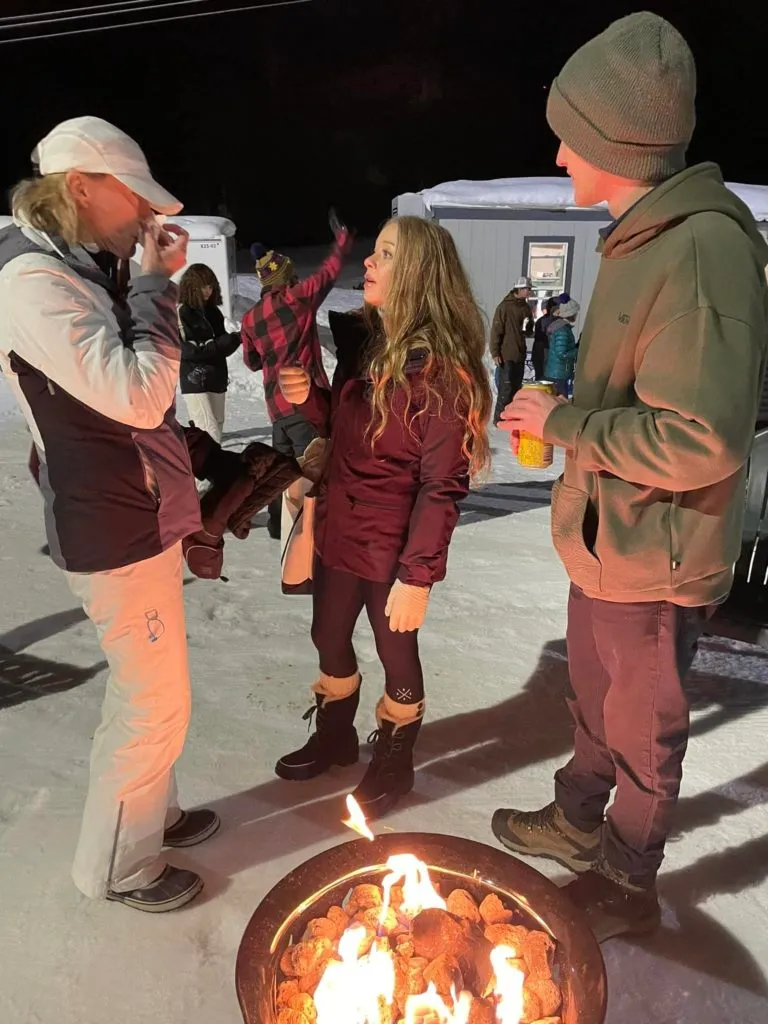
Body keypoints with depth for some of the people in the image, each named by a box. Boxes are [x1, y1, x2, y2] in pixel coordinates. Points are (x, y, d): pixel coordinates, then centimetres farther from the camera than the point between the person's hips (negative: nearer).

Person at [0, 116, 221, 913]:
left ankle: (151, 812, 44)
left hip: (138, 517, 10)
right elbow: (138, 395, -28)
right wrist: (155, 283, -18)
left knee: (146, 690, 23)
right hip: (115, 532, -10)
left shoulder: (74, 270, 13)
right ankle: (118, 866, 26)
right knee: (154, 704, 3)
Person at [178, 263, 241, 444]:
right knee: (209, 432, -13)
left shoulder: (212, 310, 10)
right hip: (195, 381, -8)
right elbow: (189, 350, -17)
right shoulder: (181, 312, -11)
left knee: (217, 427, 13)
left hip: (217, 378, 8)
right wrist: (228, 341, -21)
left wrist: (235, 338, -10)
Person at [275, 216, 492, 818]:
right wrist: (308, 398, -5)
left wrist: (418, 574, -21)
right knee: (329, 638, 21)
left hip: (392, 545, -7)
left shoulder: (440, 366, -19)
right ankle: (335, 736, 47)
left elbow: (444, 484, -20)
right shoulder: (362, 340, 4)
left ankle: (393, 762, 38)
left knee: (396, 652, 12)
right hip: (339, 529, 7)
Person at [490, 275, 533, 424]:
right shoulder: (505, 306, -9)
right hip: (506, 355, -7)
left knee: (516, 387, 10)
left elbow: (529, 329, 23)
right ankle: (499, 419, 0)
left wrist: (528, 326, -2)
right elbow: (496, 330, -12)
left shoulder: (526, 307, 12)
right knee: (506, 388, -7)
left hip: (520, 354, 7)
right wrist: (495, 353, -16)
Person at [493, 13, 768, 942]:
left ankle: (626, 882, 37)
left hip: (652, 557, -9)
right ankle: (577, 821, 49)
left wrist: (560, 422, -20)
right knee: (594, 700, 25)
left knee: (641, 731, 12)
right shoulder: (643, 240, 8)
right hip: (607, 541, 9)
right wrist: (562, 415, 8)